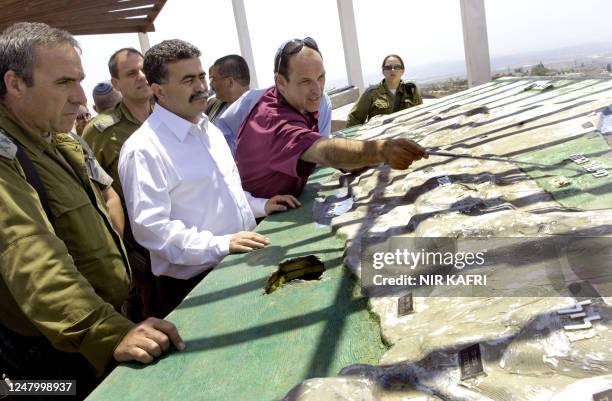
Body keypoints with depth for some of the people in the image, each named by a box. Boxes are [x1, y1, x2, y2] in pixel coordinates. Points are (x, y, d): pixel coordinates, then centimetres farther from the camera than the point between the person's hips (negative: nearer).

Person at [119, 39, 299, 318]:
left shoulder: (210, 130, 11)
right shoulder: (143, 150, -17)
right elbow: (149, 226, -23)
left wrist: (261, 206, 8)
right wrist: (220, 245, -29)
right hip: (194, 284, -8)